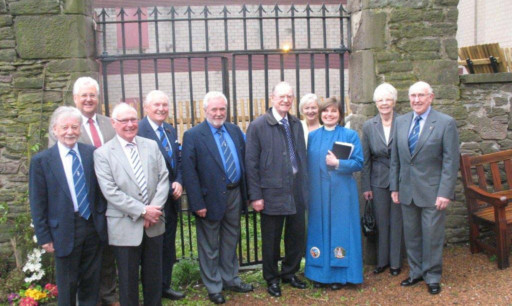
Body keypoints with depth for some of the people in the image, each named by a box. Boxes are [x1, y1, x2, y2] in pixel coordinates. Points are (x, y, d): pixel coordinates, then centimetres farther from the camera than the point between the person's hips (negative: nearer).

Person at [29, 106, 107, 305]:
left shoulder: (92, 153, 0)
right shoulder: (41, 160, -5)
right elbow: (37, 203, -4)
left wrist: (102, 214, 3)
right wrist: (44, 237, -5)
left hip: (93, 227, 3)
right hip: (65, 232, -2)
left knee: (91, 282, 16)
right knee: (67, 285, 12)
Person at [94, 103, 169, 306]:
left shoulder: (151, 146, 6)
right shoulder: (103, 153, -5)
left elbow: (163, 178, 2)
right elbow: (110, 191, -13)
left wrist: (154, 208, -12)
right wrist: (142, 211, -17)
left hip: (154, 223, 3)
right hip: (125, 226, -3)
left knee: (154, 275, 16)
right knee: (128, 279, 10)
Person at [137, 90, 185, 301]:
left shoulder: (171, 130, 10)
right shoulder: (138, 130, -16)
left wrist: (178, 182, -4)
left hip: (171, 199, 7)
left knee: (168, 246, 17)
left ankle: (165, 286, 32)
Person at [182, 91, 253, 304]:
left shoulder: (235, 131, 7)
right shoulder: (193, 135, -10)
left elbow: (243, 160, 11)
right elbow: (189, 173, -13)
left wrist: (246, 191, 6)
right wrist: (197, 203, -17)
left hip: (234, 194, 5)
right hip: (211, 198, -5)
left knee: (230, 241, 19)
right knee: (210, 246, 9)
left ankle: (230, 279, 35)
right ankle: (213, 287, 24)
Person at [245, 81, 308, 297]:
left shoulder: (296, 124, 9)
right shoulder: (258, 126, -7)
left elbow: (302, 156, 12)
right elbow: (251, 163, -8)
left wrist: (305, 187, 9)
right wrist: (255, 195, -11)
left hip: (296, 192, 5)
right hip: (272, 193, -4)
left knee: (297, 236, 14)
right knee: (271, 240, 9)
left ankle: (290, 273, 36)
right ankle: (272, 279, 29)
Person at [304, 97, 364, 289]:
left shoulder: (350, 135, 2)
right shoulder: (312, 136, 9)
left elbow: (359, 163, -4)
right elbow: (307, 164, 8)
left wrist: (338, 163, -18)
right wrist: (308, 188, -2)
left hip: (342, 192, -2)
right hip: (318, 192, 3)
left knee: (341, 230, 2)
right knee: (319, 229, 7)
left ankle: (339, 274, 14)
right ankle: (320, 273, 18)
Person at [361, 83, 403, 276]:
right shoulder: (368, 126, 2)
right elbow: (366, 159, 4)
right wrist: (365, 186, 2)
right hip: (378, 180, 2)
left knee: (396, 221, 7)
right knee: (381, 222, 11)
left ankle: (395, 262, 21)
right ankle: (382, 260, 25)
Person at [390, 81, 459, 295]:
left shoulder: (446, 123, -7)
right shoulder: (401, 121, 7)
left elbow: (451, 161, -9)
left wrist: (445, 193, -13)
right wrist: (394, 186, 6)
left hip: (432, 191, -4)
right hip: (407, 191, 4)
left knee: (432, 236, 5)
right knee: (411, 235, 13)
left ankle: (432, 277, 22)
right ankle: (416, 272, 29)